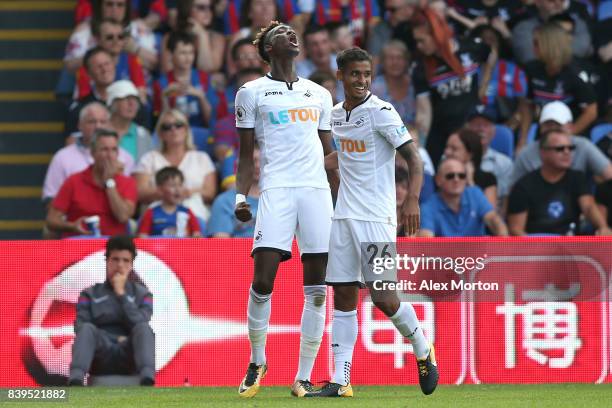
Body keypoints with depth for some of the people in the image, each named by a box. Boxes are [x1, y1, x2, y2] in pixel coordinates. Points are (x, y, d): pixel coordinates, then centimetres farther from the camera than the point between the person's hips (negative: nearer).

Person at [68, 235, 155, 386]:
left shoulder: (142, 294, 17)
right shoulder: (90, 294, 16)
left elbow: (140, 324, -2)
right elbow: (80, 326, 1)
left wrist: (121, 293, -1)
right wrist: (117, 339, -6)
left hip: (128, 357, 0)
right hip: (101, 356, 0)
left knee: (143, 328, -30)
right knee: (87, 329, -31)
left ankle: (147, 383, -58)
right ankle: (75, 383, -57)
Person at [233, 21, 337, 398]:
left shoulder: (319, 95, 19)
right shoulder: (253, 93, 9)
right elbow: (246, 153, 8)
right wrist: (241, 196, -5)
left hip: (317, 189, 3)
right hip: (276, 189, -3)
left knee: (317, 289, -2)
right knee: (263, 281, -13)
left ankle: (304, 378, 2)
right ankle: (257, 362, 9)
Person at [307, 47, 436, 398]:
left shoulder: (381, 112, -9)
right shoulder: (336, 115, 12)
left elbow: (414, 159, -12)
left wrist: (413, 199, -26)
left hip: (376, 217, -6)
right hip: (344, 215, 6)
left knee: (382, 296, -10)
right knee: (343, 297, 2)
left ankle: (423, 351, 16)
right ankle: (341, 380, 2)